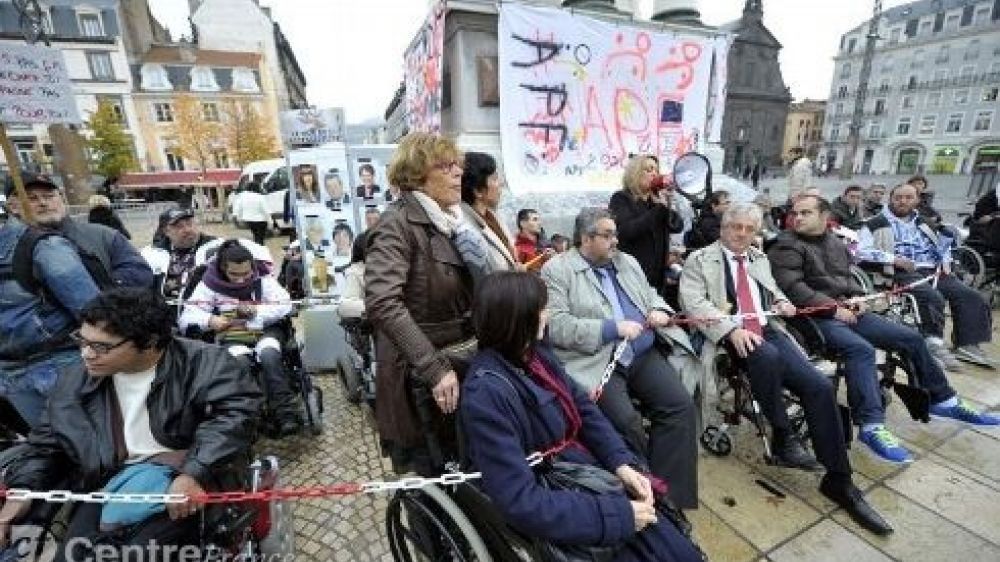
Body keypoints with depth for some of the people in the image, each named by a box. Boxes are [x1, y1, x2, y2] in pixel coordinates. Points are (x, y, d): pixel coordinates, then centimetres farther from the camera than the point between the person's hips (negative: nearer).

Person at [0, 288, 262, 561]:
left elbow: (236, 410, -25)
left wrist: (193, 473, -31)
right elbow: (44, 444, 20)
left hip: (182, 481, -6)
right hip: (110, 485, 6)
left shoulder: (200, 363, -15)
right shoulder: (75, 382, 7)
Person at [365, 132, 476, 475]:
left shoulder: (453, 220, 10)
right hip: (418, 376, -7)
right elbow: (382, 303, -27)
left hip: (459, 360, 7)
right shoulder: (398, 224, -14)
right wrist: (435, 369, -29)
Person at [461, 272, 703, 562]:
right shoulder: (486, 393, -27)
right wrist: (619, 514, -22)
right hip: (554, 509, -6)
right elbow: (521, 502, -27)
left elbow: (584, 408, 5)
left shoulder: (535, 353, -1)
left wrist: (622, 462, -10)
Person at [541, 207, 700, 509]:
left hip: (644, 354, 6)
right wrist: (612, 328, -17)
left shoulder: (627, 261, 19)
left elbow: (651, 296, 28)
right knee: (626, 421, -24)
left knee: (681, 405, -12)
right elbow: (556, 325, -13)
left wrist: (659, 311, 3)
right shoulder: (557, 269, -3)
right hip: (594, 361, -6)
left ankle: (670, 495, 2)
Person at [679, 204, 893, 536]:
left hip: (768, 330, 6)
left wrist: (782, 302, 9)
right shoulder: (700, 260, 4)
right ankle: (782, 438, -15)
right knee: (767, 356, -37)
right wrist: (732, 329, -23)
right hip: (730, 336, -5)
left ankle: (839, 480, -3)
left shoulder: (760, 258, 24)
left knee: (820, 386, -15)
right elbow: (693, 302, -9)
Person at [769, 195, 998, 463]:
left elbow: (848, 276, 24)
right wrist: (833, 307, -18)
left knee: (911, 337, 6)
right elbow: (793, 288, -17)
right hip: (817, 317, -8)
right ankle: (871, 426, -28)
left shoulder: (835, 242, 18)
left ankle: (942, 399, 26)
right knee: (861, 349, -31)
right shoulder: (787, 246, -7)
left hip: (846, 311, 8)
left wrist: (857, 296, 3)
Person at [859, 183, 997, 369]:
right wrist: (894, 259, -18)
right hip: (903, 273, -7)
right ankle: (934, 345, -25)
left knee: (972, 297, -13)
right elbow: (862, 251, -10)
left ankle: (968, 345, -10)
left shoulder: (923, 223, 25)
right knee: (933, 297, -31)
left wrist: (945, 262, 17)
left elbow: (944, 244, 37)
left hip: (933, 271, 7)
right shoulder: (878, 224, 3)